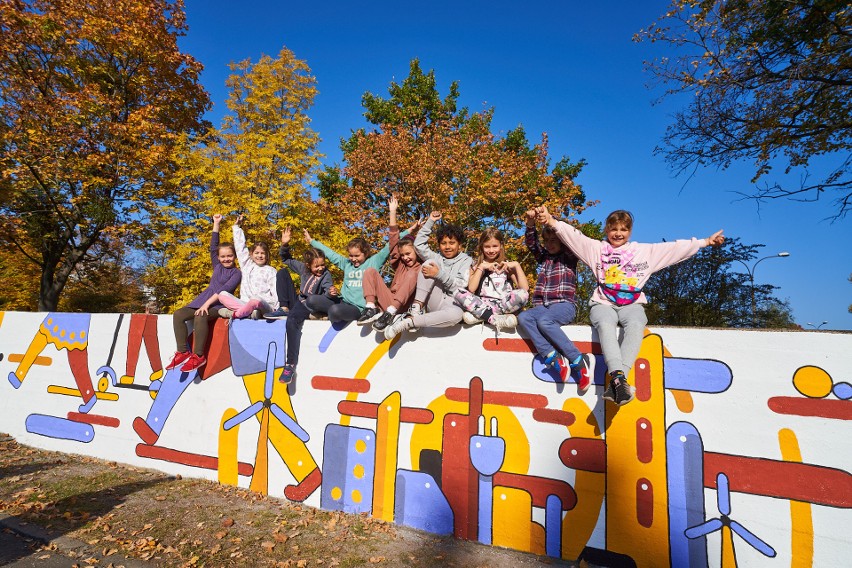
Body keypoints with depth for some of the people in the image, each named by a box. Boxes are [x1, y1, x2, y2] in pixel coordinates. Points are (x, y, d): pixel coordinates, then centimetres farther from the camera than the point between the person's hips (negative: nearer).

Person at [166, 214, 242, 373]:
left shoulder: (237, 273, -2)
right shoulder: (217, 266, 17)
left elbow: (224, 290, -14)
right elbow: (213, 246, 17)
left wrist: (207, 304, -22)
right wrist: (216, 224, 16)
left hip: (219, 304, -7)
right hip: (203, 299, 7)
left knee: (200, 318, -35)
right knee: (178, 315, -15)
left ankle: (198, 356, -27)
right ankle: (183, 352, -14)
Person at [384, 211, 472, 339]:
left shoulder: (466, 261, 9)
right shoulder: (436, 258, 21)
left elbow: (461, 286, -6)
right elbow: (419, 244, 12)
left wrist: (440, 274, -16)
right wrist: (430, 221, 12)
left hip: (452, 304, -2)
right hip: (434, 303, 2)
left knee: (456, 314, -43)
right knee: (428, 263, -17)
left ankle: (408, 322, -36)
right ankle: (416, 309, -28)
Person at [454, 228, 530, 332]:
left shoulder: (507, 265, 10)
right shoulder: (476, 265, 11)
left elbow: (525, 288, -3)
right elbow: (471, 289, -7)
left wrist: (517, 265, -7)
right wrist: (481, 267, -8)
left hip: (503, 305, 0)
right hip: (482, 304, 0)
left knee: (523, 294, -30)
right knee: (459, 294, -24)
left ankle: (479, 316, -25)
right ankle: (496, 318, -30)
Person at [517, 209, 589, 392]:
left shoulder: (569, 257, 8)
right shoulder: (544, 257, 20)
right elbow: (531, 243, 7)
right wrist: (531, 223, -11)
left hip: (564, 305, -5)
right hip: (542, 306, 5)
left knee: (544, 321, -35)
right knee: (523, 317, -26)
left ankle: (577, 361, -23)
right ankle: (552, 358, -32)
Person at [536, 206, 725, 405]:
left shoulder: (645, 251, 20)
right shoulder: (597, 248, 13)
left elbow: (675, 248, 17)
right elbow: (573, 236, -1)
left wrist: (706, 241, 9)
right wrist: (551, 221, -15)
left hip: (631, 305, 1)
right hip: (603, 304, -1)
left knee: (636, 325, -34)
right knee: (606, 324, -36)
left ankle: (615, 382, -46)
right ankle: (618, 377, -50)